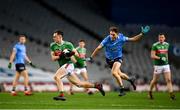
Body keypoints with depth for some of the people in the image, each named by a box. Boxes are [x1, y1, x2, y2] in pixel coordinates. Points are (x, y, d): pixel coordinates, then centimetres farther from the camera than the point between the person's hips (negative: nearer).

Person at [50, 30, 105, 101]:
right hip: (63, 66, 6)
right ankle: (97, 85, 20)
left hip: (68, 64, -6)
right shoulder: (53, 45, 7)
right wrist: (60, 56, -15)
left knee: (56, 77, -25)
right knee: (78, 83, 10)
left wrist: (72, 53, -20)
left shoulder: (67, 44, -6)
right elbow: (53, 58, 2)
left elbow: (76, 53, 1)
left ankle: (61, 95, -27)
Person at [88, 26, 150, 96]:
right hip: (109, 59, 3)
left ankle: (122, 89, -14)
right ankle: (130, 79, 40)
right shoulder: (107, 40, -20)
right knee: (119, 74, 12)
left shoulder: (121, 38, -18)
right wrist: (91, 57, -21)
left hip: (118, 58, -3)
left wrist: (142, 34, -15)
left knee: (114, 73, -25)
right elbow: (98, 48, -18)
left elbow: (133, 39, -8)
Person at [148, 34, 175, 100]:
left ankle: (171, 94, -15)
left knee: (169, 80, -9)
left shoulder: (167, 44, 8)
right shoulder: (155, 45, -9)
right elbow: (152, 56, -15)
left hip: (166, 65, 4)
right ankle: (150, 92, 30)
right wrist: (160, 58, -26)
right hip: (158, 66, -4)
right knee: (155, 80, 7)